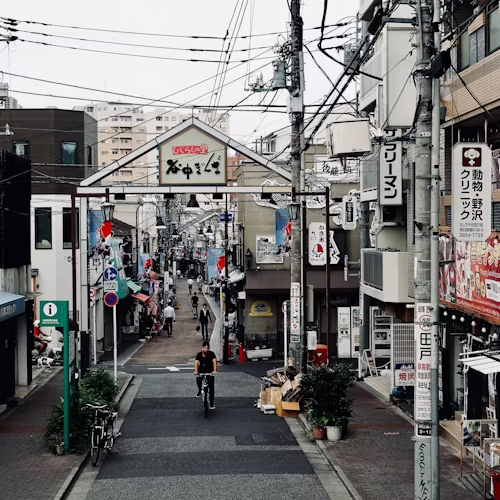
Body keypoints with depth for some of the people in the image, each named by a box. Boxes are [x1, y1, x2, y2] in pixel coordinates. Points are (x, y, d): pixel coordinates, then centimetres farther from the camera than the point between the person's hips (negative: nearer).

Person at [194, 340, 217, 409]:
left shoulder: (211, 354, -14)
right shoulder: (199, 355, -9)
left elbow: (214, 362, -25)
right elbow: (196, 363, -19)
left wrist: (214, 370, -41)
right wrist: (196, 371, -37)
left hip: (210, 372, -1)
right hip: (201, 371, 1)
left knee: (211, 387, -3)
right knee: (198, 380, -28)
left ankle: (212, 403, 9)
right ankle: (200, 390, 5)